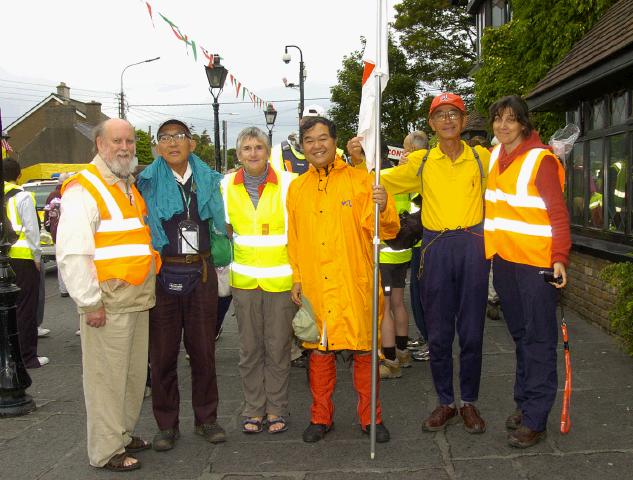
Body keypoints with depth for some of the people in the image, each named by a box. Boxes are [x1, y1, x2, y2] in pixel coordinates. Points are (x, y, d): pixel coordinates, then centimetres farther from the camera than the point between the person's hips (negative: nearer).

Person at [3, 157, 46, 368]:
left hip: (6, 258, 6)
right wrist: (37, 256, -5)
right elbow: (31, 229, -13)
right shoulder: (22, 197, -10)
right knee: (25, 309, 0)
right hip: (23, 258, -6)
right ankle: (27, 357, 5)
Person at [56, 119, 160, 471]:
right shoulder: (84, 189, -11)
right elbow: (72, 254, -18)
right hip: (107, 303, -8)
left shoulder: (130, 187, 16)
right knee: (107, 376, 0)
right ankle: (107, 450, 14)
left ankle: (124, 433, 33)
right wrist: (90, 302, -19)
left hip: (138, 299, 9)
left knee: (134, 372, 17)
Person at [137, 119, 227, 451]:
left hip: (201, 271, 2)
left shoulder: (209, 180, 9)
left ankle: (206, 419, 23)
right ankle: (167, 424, 19)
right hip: (162, 272, -2)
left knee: (203, 349, 9)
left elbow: (222, 223, 17)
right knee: (163, 351, 5)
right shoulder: (148, 182, 2)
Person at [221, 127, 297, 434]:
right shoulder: (227, 186, 4)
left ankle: (276, 409, 20)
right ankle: (254, 409, 23)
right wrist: (225, 264, 9)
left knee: (278, 348, 5)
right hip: (244, 279, 2)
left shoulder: (288, 183, -4)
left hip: (281, 279, -2)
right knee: (249, 348, 9)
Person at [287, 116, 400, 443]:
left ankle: (370, 417, 23)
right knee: (320, 351, 11)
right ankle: (321, 417, 26)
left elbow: (386, 231, -6)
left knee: (364, 350, 7)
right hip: (314, 286, 3)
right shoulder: (297, 188, 9)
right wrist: (297, 278, 10)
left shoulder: (360, 180, -1)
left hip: (355, 284, -2)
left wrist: (383, 208, -26)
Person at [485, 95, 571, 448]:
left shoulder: (541, 159, -9)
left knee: (539, 339, -2)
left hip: (536, 260, -6)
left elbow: (559, 212, -11)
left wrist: (560, 257, -20)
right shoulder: (493, 157, 11)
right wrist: (488, 245, 11)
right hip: (503, 257, 7)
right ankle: (524, 401, 27)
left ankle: (535, 419, 4)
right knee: (520, 334, 15)